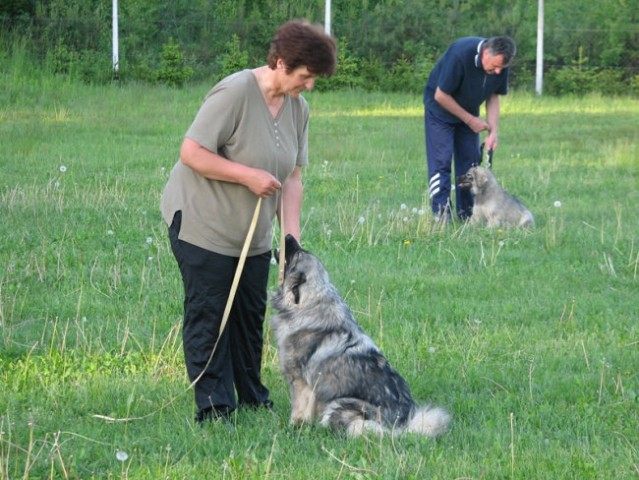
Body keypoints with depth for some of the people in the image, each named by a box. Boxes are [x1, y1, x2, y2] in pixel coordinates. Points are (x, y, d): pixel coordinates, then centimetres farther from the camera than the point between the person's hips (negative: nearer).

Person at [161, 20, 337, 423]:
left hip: (253, 232, 7)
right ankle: (215, 409, -1)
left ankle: (253, 401, 21)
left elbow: (292, 178, 3)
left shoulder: (298, 108, 1)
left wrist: (293, 239, -5)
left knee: (251, 315, 11)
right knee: (208, 315, -4)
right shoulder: (235, 92, -22)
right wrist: (248, 175, -25)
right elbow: (192, 153, -22)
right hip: (202, 221, -7)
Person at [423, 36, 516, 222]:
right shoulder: (460, 54, -35)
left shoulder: (500, 64, -17)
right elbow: (441, 96, -27)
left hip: (469, 113, 6)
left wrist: (493, 131, -14)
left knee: (470, 162, 3)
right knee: (441, 161, -12)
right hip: (440, 109, -6)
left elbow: (493, 97, -2)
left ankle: (467, 216, 8)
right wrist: (470, 120, -20)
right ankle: (441, 216, -13)